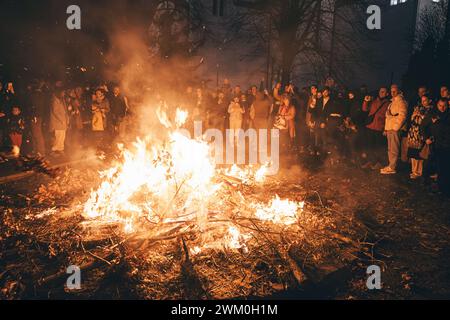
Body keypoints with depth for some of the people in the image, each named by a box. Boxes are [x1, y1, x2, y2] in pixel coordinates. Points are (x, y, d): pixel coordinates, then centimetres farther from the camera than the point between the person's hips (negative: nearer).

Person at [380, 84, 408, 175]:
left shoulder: (401, 101, -7)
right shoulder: (392, 102, 22)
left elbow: (402, 116, -16)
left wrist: (395, 127, -17)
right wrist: (386, 128, 17)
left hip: (395, 129, -9)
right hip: (390, 129, 9)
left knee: (394, 149, -8)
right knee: (390, 149, 13)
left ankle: (392, 168, -6)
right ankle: (391, 166, 20)